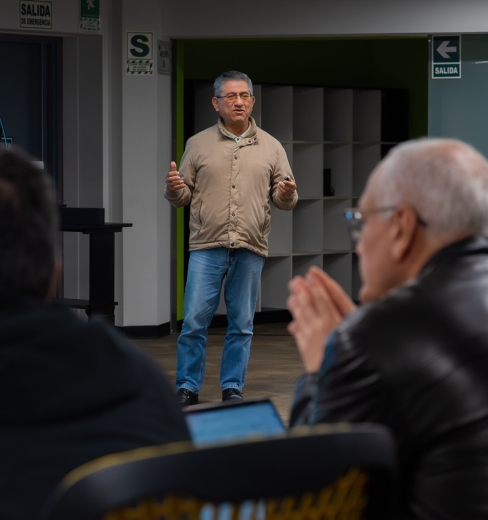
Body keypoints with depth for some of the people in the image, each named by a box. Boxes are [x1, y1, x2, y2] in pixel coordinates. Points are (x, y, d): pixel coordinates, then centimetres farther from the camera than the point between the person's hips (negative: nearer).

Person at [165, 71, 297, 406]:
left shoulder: (271, 148, 9)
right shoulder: (199, 144, 8)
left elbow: (284, 200, 10)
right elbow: (183, 196, 10)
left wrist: (287, 195, -12)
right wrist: (174, 189, -12)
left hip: (251, 249, 1)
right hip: (207, 246, -1)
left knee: (242, 325, 6)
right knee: (194, 321, -3)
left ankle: (233, 388, 16)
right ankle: (188, 388, 7)